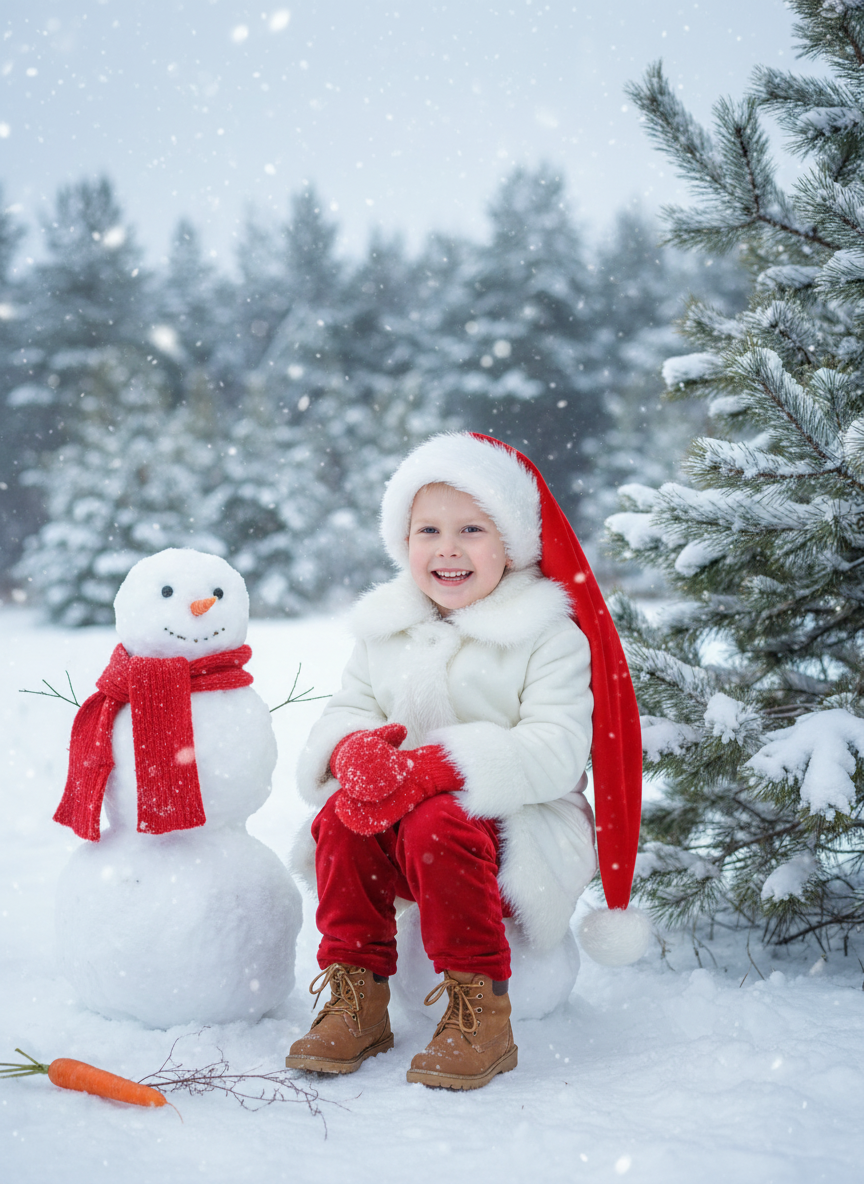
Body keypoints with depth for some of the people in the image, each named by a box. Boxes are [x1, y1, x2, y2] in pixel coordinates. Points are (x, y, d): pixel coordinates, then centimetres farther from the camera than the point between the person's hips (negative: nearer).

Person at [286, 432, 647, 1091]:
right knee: (342, 815, -23)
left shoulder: (550, 635, -9)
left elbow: (555, 752, -20)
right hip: (403, 807, 5)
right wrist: (354, 748, -20)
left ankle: (481, 1015, -22)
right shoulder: (385, 627, 9)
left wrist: (432, 768, -32)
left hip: (524, 827, -5)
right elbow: (348, 708, 8)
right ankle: (357, 1000, -12)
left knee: (437, 824, -34)